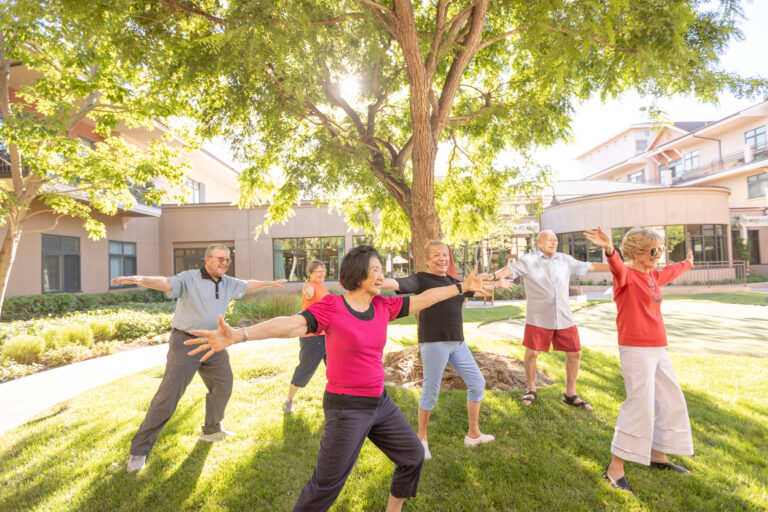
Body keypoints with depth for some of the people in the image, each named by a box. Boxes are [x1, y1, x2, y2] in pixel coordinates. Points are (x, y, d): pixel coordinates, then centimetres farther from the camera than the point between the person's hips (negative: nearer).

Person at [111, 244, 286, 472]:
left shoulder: (228, 283, 6)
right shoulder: (189, 279, -14)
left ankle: (212, 430, 42)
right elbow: (166, 283, -32)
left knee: (223, 385, 19)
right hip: (186, 342, -7)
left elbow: (248, 285, 23)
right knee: (168, 396, -7)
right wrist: (140, 279, -52)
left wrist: (270, 283, 36)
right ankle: (140, 450, 9)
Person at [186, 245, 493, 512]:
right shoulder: (331, 307, -18)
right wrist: (239, 335, -44)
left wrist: (462, 286, 10)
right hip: (345, 408, -7)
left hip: (379, 403, 7)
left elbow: (423, 299, 7)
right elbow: (290, 324, -30)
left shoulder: (383, 306, -1)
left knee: (413, 456, 18)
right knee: (327, 484, 2)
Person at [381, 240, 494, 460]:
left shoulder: (455, 283, 16)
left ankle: (473, 434, 30)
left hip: (457, 343, 8)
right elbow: (396, 284, -21)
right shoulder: (421, 280, -5)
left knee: (477, 383, 12)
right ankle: (422, 438, 22)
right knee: (430, 391, -1)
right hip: (434, 343, -7)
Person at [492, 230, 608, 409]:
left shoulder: (566, 260, 10)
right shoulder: (529, 260, -4)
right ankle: (531, 390, 25)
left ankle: (570, 394, 26)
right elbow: (510, 268, -18)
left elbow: (589, 267, 18)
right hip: (538, 319, -4)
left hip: (564, 318, 4)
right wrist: (494, 276, -39)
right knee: (531, 353, 1)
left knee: (575, 353, 7)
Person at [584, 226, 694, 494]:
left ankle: (658, 456, 36)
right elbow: (618, 267, -37)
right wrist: (609, 249, -60)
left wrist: (688, 263, 57)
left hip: (658, 350, 10)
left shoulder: (654, 276, 13)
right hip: (636, 350, -10)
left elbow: (672, 271, 36)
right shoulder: (626, 275, -13)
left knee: (673, 402, 18)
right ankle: (615, 468, 1)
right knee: (640, 407, -10)